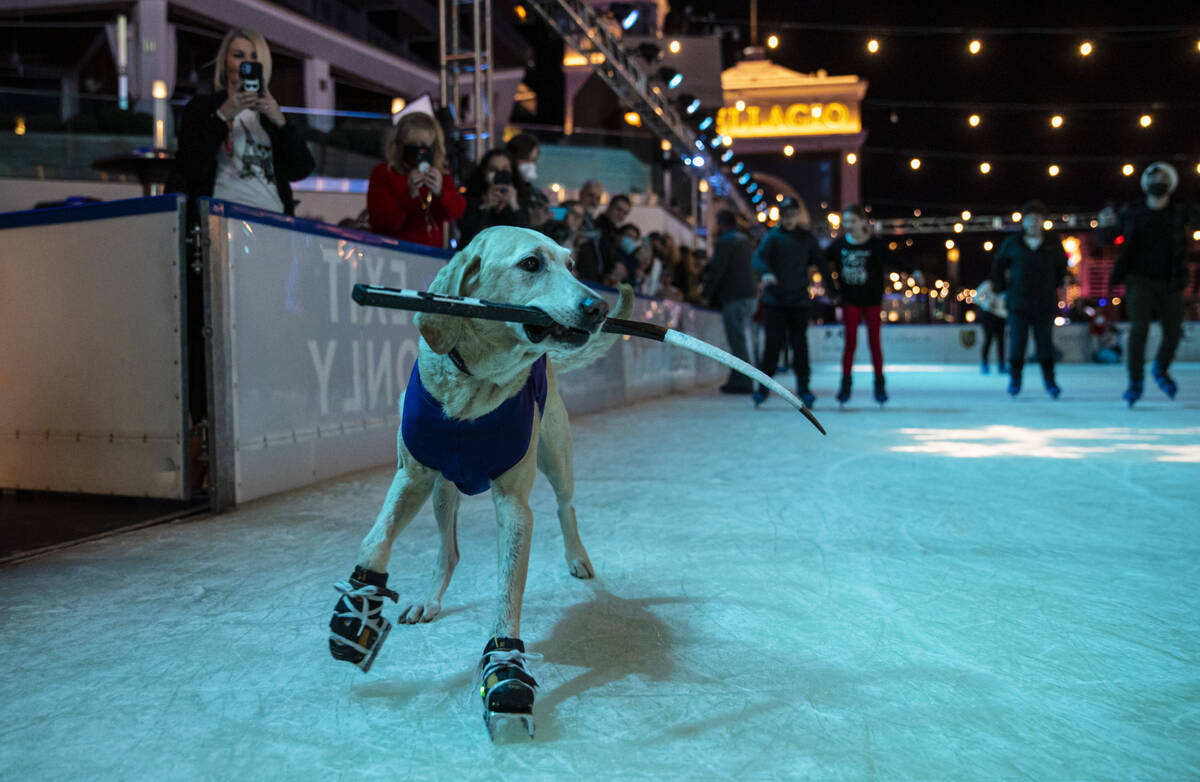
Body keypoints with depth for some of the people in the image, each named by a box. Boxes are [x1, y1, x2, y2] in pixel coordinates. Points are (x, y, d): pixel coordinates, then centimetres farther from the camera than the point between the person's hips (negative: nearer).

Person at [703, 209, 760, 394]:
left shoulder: (725, 242, -8)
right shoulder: (746, 241, 20)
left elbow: (716, 271, -12)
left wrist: (707, 295, -1)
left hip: (734, 297, -9)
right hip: (750, 295, 9)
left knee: (737, 339, -9)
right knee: (738, 338, 14)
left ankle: (743, 382, -10)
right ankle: (738, 379, 16)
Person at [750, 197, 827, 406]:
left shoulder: (807, 238, 10)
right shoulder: (773, 236, -1)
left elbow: (820, 261, 13)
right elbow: (759, 257, -16)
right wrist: (765, 273, -37)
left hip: (799, 300, 2)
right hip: (774, 300, -2)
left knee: (800, 344, 4)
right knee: (773, 344, -2)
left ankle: (803, 388, 11)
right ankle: (763, 386, 9)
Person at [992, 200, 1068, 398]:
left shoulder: (1053, 244, 5)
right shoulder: (1012, 244, 2)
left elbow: (1062, 265, 21)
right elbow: (998, 265, 14)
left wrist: (1055, 286, 14)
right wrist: (1001, 288, 8)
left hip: (1044, 303, 1)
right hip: (1018, 303, -1)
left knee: (1044, 341, 1)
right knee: (1017, 341, -2)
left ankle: (1049, 380, 9)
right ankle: (1015, 380, 8)